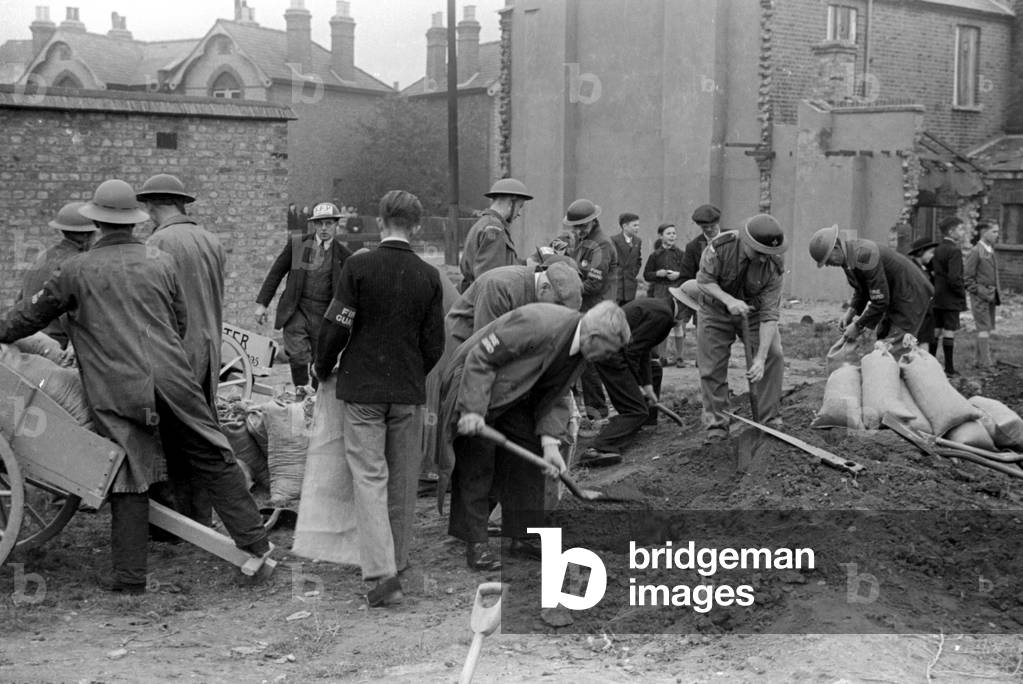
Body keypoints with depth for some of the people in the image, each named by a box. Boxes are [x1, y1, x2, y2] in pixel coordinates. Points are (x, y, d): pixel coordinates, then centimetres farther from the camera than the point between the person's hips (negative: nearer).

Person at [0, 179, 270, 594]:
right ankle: (254, 540, 11)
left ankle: (130, 575, 8)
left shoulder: (78, 269, 3)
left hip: (116, 390, -2)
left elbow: (33, 313, 14)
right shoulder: (160, 262, 11)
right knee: (211, 458, 10)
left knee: (128, 478, 4)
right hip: (171, 377, 2)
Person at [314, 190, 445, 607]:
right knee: (402, 480, 13)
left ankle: (381, 572, -12)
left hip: (362, 388, -3)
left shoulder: (358, 267, -10)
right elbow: (435, 344, 3)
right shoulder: (429, 276, -1)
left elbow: (335, 328, -8)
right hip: (409, 392, 3)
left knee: (369, 477, -1)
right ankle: (396, 562, 25)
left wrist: (323, 368, 10)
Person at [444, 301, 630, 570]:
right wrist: (473, 410, -33)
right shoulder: (537, 325, -34)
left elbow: (555, 396, 3)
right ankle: (475, 544, -3)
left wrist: (550, 443, -9)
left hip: (514, 397, 8)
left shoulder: (579, 351, -7)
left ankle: (520, 537, 14)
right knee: (478, 463, -10)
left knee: (527, 460, 5)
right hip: (475, 386, -8)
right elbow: (480, 357, -30)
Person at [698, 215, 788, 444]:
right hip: (716, 309, -1)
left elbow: (769, 315, -27)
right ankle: (716, 426, 9)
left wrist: (761, 357, -34)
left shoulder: (773, 265, -26)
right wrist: (728, 300, -36)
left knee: (774, 356, -14)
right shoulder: (720, 247, -30)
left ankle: (769, 420, -3)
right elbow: (704, 280, -17)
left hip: (753, 310, 1)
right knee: (712, 368, -3)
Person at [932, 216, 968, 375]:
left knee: (936, 331, 12)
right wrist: (962, 292, -9)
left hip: (937, 297, 8)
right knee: (949, 332, -3)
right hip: (951, 299, -8)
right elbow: (954, 278, -23)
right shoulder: (954, 251, -16)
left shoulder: (937, 249, 8)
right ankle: (949, 368, 1)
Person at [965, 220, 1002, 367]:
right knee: (984, 328, -7)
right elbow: (967, 278, -13)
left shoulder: (991, 252, 12)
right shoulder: (976, 252, -12)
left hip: (991, 297, 8)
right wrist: (981, 292, -16)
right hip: (980, 297, -8)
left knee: (988, 328, 11)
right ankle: (986, 363, -4)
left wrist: (997, 293, 11)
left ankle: (981, 360, 19)